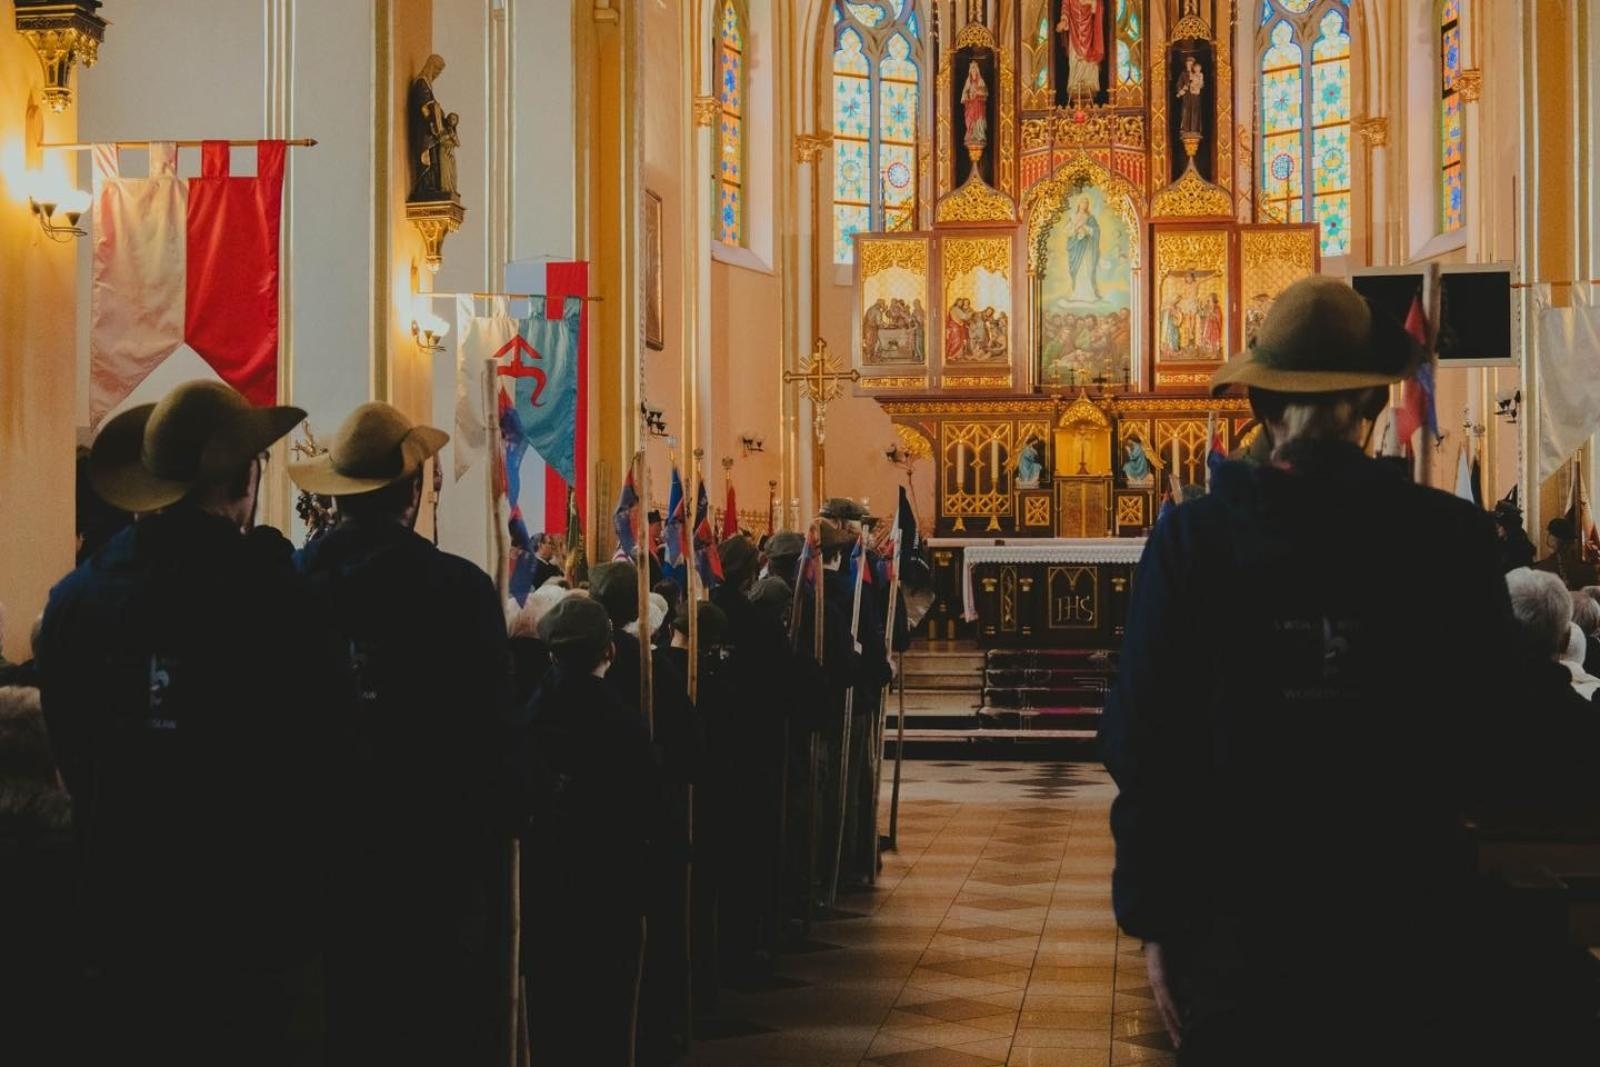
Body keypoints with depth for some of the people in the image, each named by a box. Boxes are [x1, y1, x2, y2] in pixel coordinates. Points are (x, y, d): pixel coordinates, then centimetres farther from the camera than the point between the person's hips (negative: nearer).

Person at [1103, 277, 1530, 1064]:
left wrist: (1153, 920, 3)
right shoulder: (1453, 538, -7)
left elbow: (1145, 740, -6)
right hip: (1410, 918, 0)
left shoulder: (1195, 537, -8)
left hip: (1238, 915, 0)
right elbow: (1490, 730, 3)